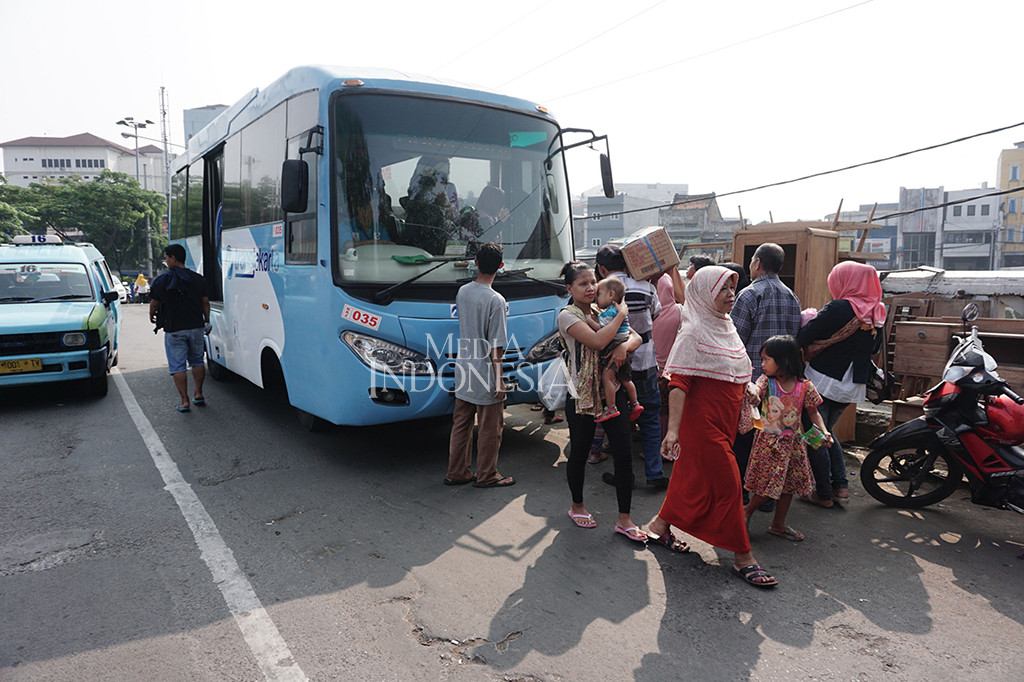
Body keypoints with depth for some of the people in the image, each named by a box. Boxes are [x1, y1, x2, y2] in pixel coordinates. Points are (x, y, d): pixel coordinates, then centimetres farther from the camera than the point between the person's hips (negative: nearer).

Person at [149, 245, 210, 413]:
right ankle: (198, 394, 20)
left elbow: (154, 304, 0)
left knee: (177, 366, 3)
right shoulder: (199, 279, 5)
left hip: (174, 330, -4)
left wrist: (152, 317, 21)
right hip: (196, 327, 4)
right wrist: (207, 322, 20)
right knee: (197, 361, 19)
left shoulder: (162, 280, -8)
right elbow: (205, 302, 10)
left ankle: (184, 401, 2)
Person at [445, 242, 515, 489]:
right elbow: (496, 346, -18)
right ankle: (486, 476, 21)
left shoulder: (462, 292, 1)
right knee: (490, 428, 9)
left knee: (461, 424, 16)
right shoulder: (496, 300, -19)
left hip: (463, 369, 7)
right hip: (485, 374, -7)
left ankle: (456, 473, 27)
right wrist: (499, 379, -14)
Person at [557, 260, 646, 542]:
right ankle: (577, 506, 34)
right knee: (579, 453, 9)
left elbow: (636, 338, 8)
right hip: (582, 395, -5)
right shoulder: (567, 315, -9)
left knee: (623, 453, 2)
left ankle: (624, 519, 13)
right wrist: (620, 314, -13)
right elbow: (597, 341, -24)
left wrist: (625, 346, -15)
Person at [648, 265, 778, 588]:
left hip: (726, 419, 9)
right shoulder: (694, 333, -14)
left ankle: (660, 525, 32)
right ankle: (743, 557, 9)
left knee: (695, 479, 15)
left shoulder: (726, 327, 12)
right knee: (727, 483, -3)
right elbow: (678, 383, -21)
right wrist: (673, 429, -28)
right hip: (703, 419, -8)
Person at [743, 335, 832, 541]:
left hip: (793, 442, 3)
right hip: (769, 440, -3)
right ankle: (748, 510, 21)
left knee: (789, 483, 12)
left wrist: (824, 431, -14)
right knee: (769, 483, -5)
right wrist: (753, 395, -53)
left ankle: (778, 524, 28)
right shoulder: (766, 381, -9)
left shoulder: (804, 387, -6)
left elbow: (813, 412, 2)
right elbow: (756, 388, -29)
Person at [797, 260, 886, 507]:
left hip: (823, 381, -7)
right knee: (827, 432, 23)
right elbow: (875, 348, 17)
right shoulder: (877, 314, 3)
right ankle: (841, 484, 19)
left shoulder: (837, 308, -17)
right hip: (853, 387, 7)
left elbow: (802, 339, -17)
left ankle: (823, 493, 11)